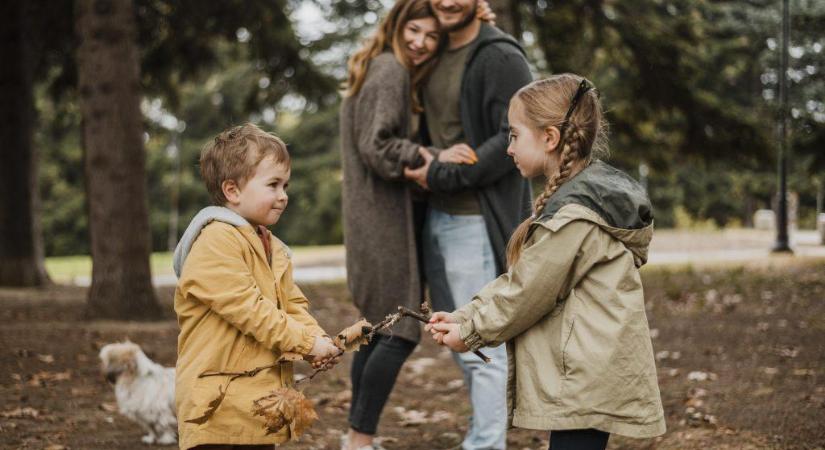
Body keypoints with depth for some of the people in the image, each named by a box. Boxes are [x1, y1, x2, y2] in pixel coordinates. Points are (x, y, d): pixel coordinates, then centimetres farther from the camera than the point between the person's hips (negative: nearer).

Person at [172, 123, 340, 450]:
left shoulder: (272, 248, 17)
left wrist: (317, 339, -4)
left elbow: (293, 306, 17)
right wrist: (306, 342, -17)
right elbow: (248, 310, -21)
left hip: (261, 398, 10)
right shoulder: (216, 243, -15)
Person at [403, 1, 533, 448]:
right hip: (436, 215, 9)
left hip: (476, 220, -9)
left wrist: (443, 175, -18)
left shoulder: (501, 58, -12)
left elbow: (516, 139, -20)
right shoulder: (435, 57, 13)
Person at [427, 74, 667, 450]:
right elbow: (518, 279, 14)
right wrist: (463, 316, 6)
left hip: (585, 384, -10)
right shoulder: (584, 194, 12)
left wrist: (470, 331, 0)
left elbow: (525, 293, -14)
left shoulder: (573, 217, -20)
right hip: (590, 378, 10)